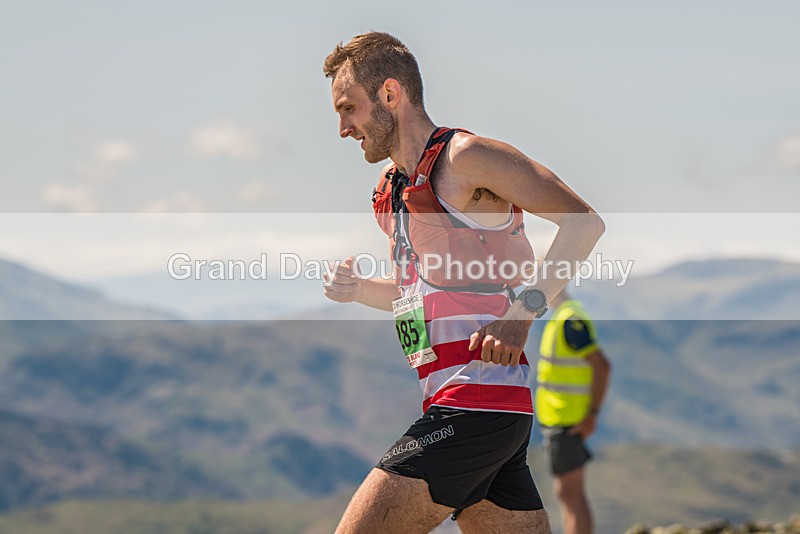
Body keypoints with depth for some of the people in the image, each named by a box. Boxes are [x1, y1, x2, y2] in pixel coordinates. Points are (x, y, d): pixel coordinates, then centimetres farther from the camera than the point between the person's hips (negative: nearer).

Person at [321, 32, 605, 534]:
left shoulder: (464, 155, -6)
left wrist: (523, 311, -20)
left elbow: (584, 221, -10)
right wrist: (359, 289, 12)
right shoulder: (391, 192, 20)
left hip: (477, 403, -9)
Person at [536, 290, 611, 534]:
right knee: (572, 494, 13)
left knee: (569, 494, -8)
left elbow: (602, 365, -25)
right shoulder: (566, 315, 13)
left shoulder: (570, 320, -19)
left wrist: (592, 415, -21)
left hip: (566, 422, -10)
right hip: (561, 420, 10)